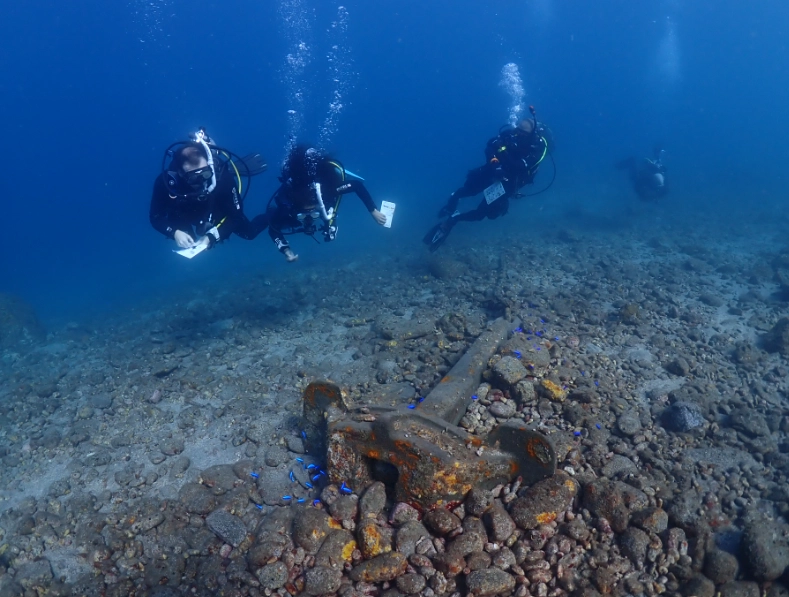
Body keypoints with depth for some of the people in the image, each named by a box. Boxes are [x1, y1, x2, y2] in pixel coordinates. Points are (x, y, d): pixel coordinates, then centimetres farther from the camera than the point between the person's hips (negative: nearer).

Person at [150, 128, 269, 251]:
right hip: (187, 218, 2)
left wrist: (212, 237, -43)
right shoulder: (166, 181, -39)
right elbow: (155, 217, -26)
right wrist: (175, 232, -45)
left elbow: (235, 215, -32)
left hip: (218, 215, -2)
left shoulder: (223, 177, -41)